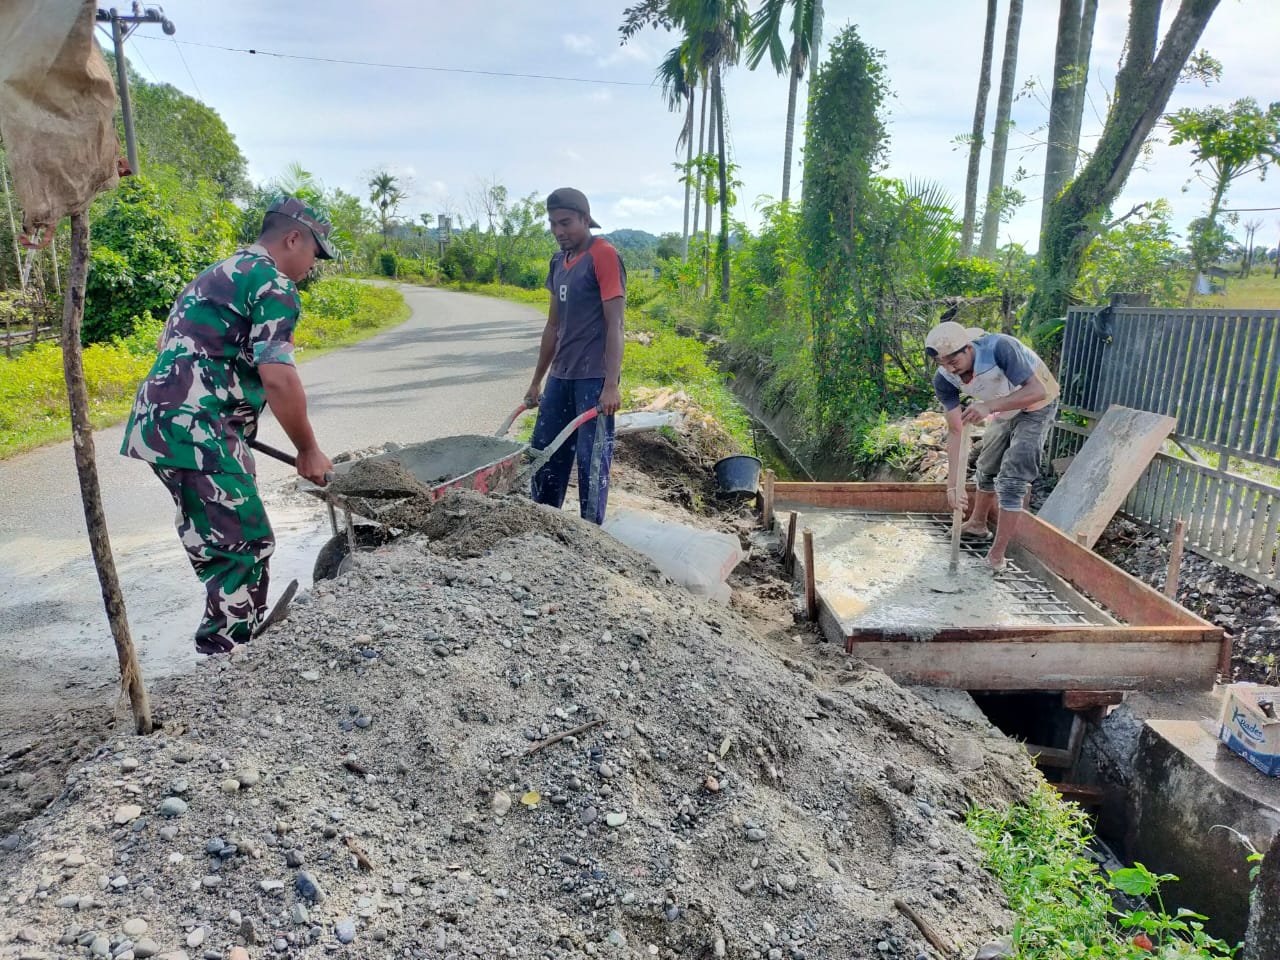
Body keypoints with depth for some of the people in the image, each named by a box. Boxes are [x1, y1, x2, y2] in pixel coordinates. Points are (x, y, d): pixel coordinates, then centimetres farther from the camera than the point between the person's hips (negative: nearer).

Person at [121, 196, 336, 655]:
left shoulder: (219, 273, 24)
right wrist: (308, 450, -6)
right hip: (197, 432, -10)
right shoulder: (274, 284, -7)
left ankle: (235, 635, 29)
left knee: (214, 544, 18)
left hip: (158, 422, 10)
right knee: (246, 548, -5)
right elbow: (278, 379, -17)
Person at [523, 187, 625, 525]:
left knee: (591, 459, -3)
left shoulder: (603, 255, -9)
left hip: (594, 378, -8)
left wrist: (611, 385, -21)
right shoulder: (559, 262, 14)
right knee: (544, 453, 12)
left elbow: (614, 324, -15)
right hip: (561, 376, 8)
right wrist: (536, 382, 20)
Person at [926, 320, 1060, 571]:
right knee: (987, 468, 21)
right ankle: (977, 524, 45)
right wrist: (954, 483, -27)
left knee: (1011, 480, -12)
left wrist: (990, 405, -53)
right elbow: (955, 431, -20)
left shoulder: (999, 348, -38)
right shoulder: (944, 380, -22)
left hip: (1037, 406, -6)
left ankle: (997, 555, -5)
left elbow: (1038, 390, -39)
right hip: (1006, 409, 6)